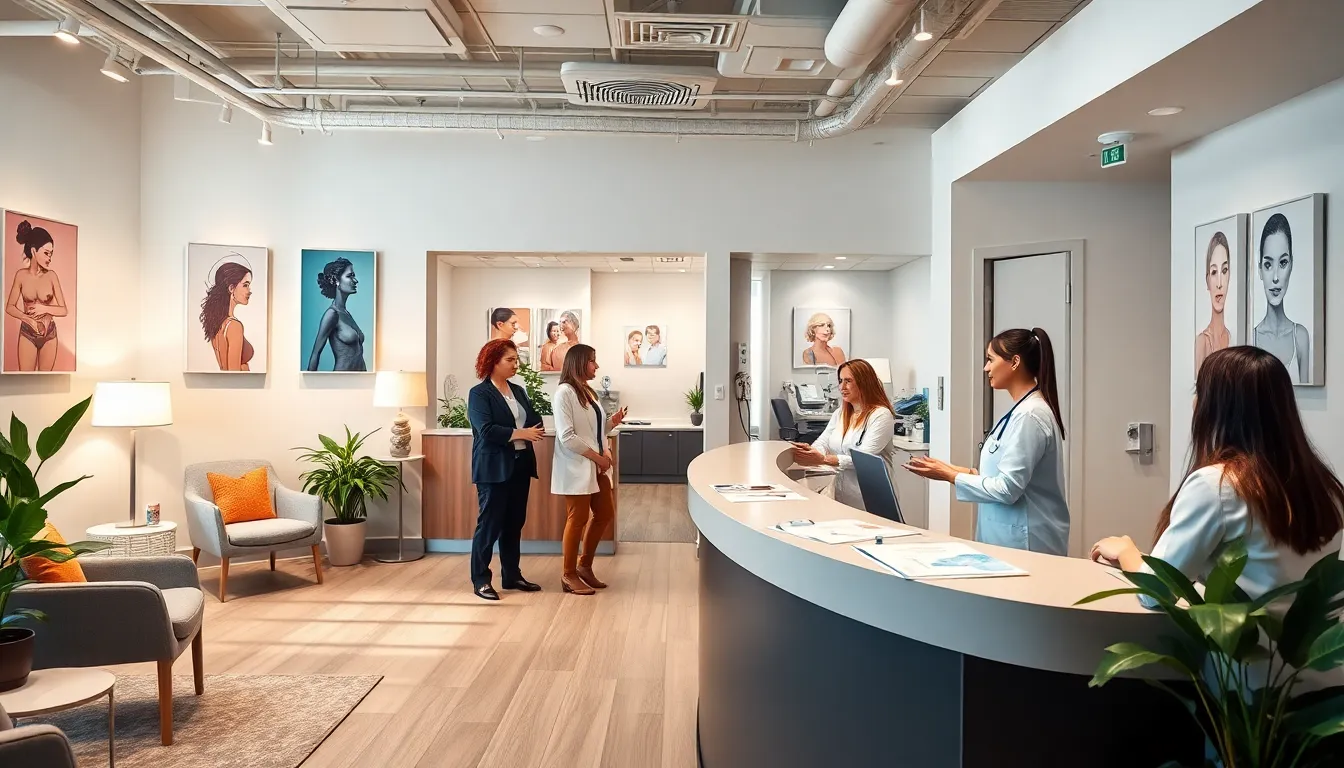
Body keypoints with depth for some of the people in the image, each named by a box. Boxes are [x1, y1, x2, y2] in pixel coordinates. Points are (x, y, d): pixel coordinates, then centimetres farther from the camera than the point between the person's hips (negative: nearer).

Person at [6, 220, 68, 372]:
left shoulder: (51, 275, -6)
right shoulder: (21, 275, -5)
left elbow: (64, 310, -4)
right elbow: (9, 307, 1)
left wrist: (44, 308, -22)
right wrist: (28, 318, -16)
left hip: (49, 334, 0)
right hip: (27, 334, 0)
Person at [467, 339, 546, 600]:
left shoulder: (518, 391, 14)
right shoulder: (479, 393, -7)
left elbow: (535, 421, 8)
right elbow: (487, 430, -18)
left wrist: (534, 428, -14)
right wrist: (521, 434, -17)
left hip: (520, 465, 7)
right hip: (494, 468, -7)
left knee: (514, 523, 12)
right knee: (489, 524, -2)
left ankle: (512, 575, 22)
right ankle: (480, 580, 7)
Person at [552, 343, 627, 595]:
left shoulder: (588, 392, 13)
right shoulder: (565, 392, -14)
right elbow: (567, 437, -20)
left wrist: (613, 422, 1)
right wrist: (597, 456, -17)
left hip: (596, 466, 9)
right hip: (576, 467, -9)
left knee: (605, 514, 12)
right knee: (577, 519, -1)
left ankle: (585, 565, 26)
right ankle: (569, 575, 12)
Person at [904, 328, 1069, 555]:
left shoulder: (1029, 415, -20)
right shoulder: (1023, 409, 10)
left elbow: (1008, 489, -22)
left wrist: (950, 476, -13)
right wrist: (968, 472, 5)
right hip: (1012, 536, 9)